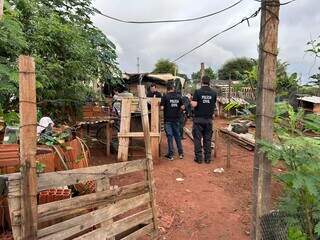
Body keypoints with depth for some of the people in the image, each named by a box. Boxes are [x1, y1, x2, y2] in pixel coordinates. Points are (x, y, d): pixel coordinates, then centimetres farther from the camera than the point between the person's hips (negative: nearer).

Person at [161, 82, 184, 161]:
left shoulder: (165, 97, -9)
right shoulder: (178, 96, 2)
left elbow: (162, 107, -13)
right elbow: (182, 107, 2)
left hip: (168, 120, -3)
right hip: (176, 119, 3)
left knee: (170, 136, 1)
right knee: (177, 136, 13)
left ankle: (170, 155, 5)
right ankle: (181, 153, 17)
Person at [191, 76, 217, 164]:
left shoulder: (198, 91, -9)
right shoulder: (214, 93, 2)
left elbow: (194, 104, -15)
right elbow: (214, 105, 10)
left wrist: (191, 101, 3)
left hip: (198, 118, -3)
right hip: (209, 119, 3)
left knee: (197, 138, 5)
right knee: (208, 139, 9)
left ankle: (199, 158, 7)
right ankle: (208, 158, 14)